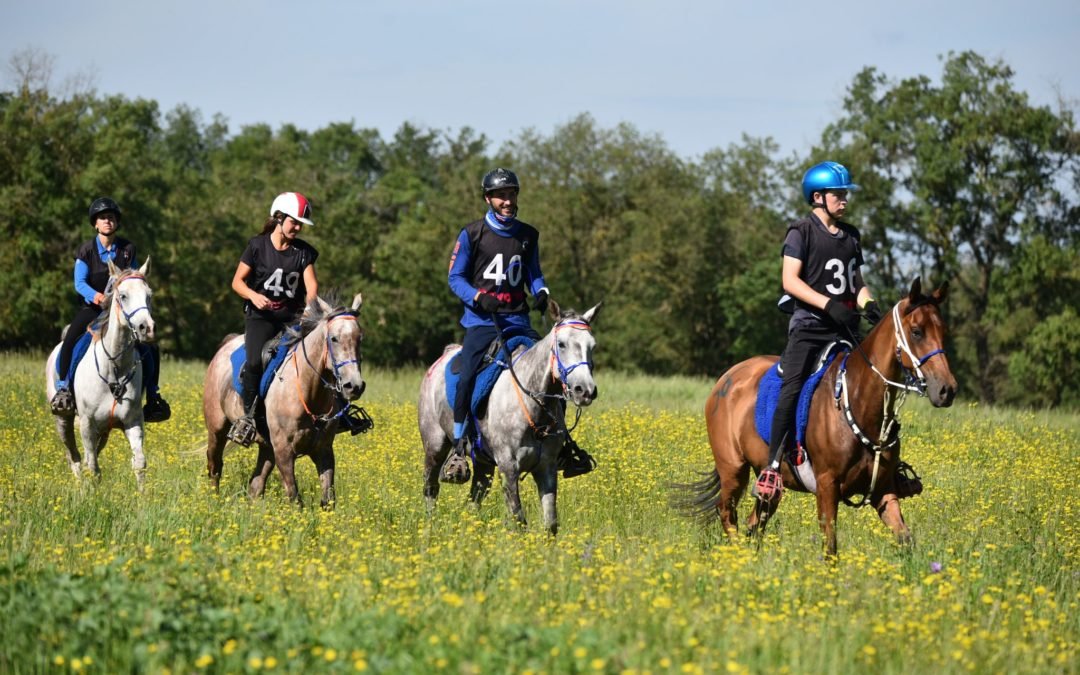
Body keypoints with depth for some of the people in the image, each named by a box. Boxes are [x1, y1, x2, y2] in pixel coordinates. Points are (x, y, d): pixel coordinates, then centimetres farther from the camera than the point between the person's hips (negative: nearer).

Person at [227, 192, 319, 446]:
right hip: (260, 316, -3)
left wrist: (310, 307, -27)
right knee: (255, 361, -28)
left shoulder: (304, 251, 6)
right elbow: (237, 281, 2)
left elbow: (311, 284, -6)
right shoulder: (257, 245, -1)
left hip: (292, 318, 3)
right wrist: (253, 295, -19)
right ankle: (249, 416, -16)